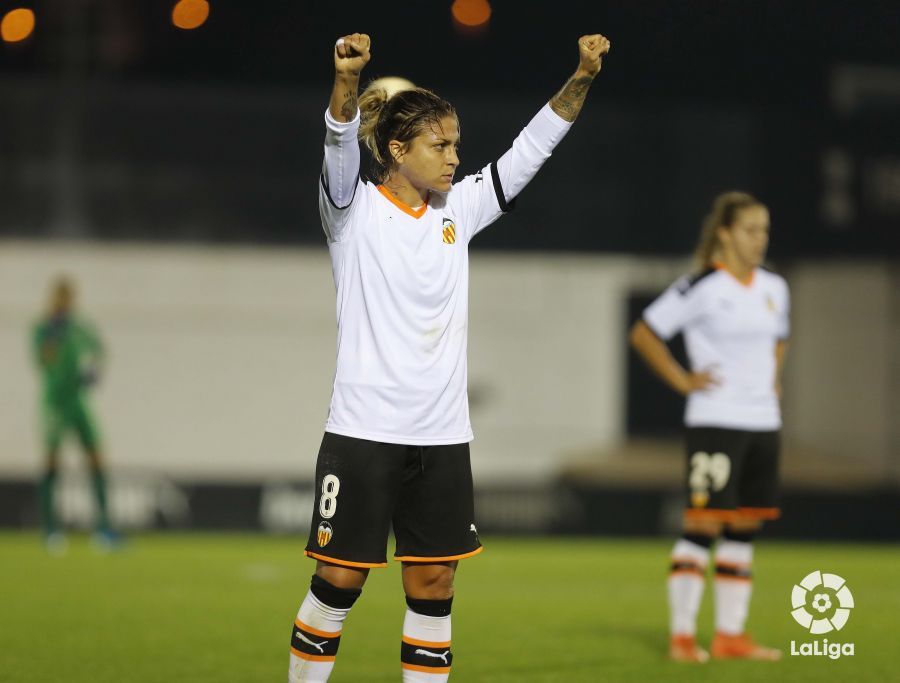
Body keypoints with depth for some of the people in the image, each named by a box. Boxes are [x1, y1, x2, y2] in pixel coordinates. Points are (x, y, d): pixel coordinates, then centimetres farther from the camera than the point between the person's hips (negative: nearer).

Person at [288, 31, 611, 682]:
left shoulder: (457, 210, 10)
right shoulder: (355, 210, -4)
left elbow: (529, 150, 6)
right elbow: (341, 147, -23)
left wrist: (581, 79, -7)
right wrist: (348, 79, -43)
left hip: (442, 436, 5)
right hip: (363, 432, -5)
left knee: (434, 586, 5)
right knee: (339, 580, -1)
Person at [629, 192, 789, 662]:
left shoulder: (774, 289, 12)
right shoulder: (702, 288, -9)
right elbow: (644, 334, -6)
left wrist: (773, 377, 15)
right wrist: (682, 381, -9)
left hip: (763, 423, 7)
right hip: (715, 423, -7)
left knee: (743, 531, 8)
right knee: (703, 525, -8)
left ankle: (730, 634, 13)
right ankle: (682, 636, -3)